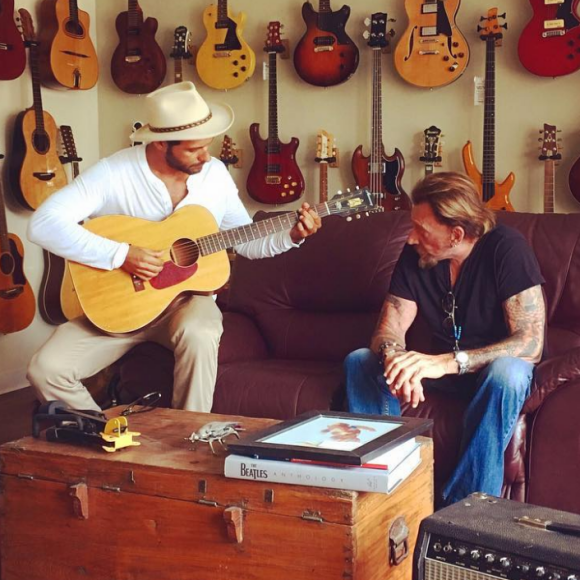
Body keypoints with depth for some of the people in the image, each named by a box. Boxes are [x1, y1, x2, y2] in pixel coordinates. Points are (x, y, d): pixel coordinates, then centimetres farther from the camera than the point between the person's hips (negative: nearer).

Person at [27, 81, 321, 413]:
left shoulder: (215, 173, 0)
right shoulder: (114, 173, -15)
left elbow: (246, 241, 13)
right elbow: (43, 224, -23)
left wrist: (292, 237, -6)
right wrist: (120, 255, -29)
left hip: (188, 297, 1)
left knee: (198, 334, -36)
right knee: (47, 368, -22)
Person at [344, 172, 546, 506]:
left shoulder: (506, 248, -23)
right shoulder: (416, 254, -8)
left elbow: (531, 343, -30)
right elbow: (390, 326, -7)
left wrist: (448, 362, -42)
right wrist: (393, 356, -34)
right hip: (440, 363, 5)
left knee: (507, 374, -39)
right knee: (359, 361, -15)